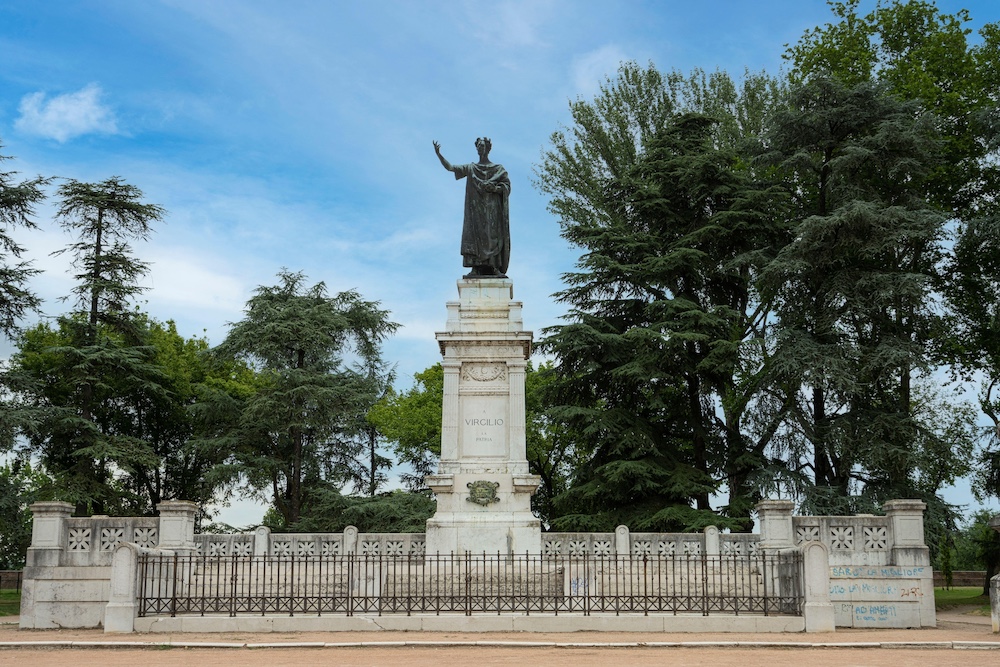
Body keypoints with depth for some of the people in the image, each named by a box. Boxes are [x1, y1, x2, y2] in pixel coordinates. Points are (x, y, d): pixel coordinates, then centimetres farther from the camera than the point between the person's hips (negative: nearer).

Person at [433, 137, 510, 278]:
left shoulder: (498, 168, 11)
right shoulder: (470, 168, 15)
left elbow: (506, 186, 3)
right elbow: (450, 167, 5)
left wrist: (493, 188, -15)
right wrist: (438, 154, -8)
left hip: (492, 209, -1)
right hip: (476, 207, 1)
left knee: (493, 237, -10)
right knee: (474, 235, -10)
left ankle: (495, 267, -11)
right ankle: (476, 268, -14)